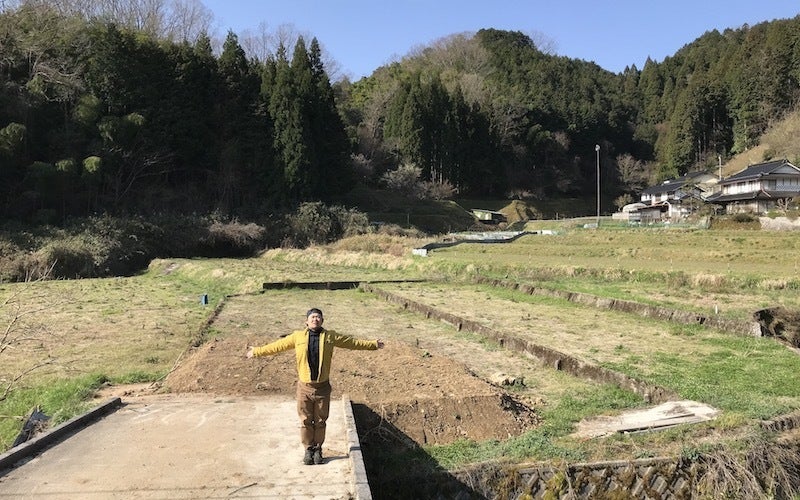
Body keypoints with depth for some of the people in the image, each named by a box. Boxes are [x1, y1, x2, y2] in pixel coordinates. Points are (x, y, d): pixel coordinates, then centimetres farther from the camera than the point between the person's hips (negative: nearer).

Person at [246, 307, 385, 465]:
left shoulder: (330, 336, 1)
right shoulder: (298, 336, 1)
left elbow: (353, 342, 5)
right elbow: (278, 345, 7)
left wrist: (373, 344, 5)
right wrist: (257, 351, 8)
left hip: (322, 387, 0)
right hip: (304, 387, 0)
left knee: (320, 421, 10)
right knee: (305, 421, 8)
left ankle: (318, 448, 28)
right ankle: (308, 448, 26)